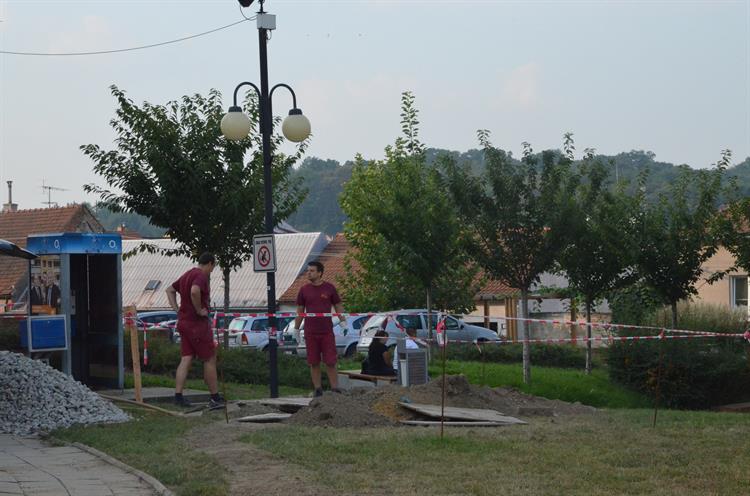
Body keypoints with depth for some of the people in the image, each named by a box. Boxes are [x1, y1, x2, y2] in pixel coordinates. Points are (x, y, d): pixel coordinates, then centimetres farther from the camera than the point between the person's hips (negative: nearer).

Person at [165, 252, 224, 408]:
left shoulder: (186, 275, 15)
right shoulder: (201, 276, -14)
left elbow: (170, 290, 27)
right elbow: (194, 291, -35)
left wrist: (176, 309, 16)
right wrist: (199, 310, -22)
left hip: (183, 322, 8)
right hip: (197, 324, -8)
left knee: (186, 359, 5)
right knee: (210, 360, 1)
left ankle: (178, 395, -3)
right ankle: (215, 398, 5)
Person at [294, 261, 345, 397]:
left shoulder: (329, 288, 2)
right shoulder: (304, 290, 7)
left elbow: (338, 306, 8)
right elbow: (300, 311, 12)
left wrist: (343, 320, -5)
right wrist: (296, 329, 9)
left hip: (327, 331, -2)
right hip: (310, 333, 2)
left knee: (330, 362, -3)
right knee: (314, 363, 4)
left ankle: (335, 388, 1)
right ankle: (318, 389, 11)